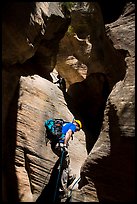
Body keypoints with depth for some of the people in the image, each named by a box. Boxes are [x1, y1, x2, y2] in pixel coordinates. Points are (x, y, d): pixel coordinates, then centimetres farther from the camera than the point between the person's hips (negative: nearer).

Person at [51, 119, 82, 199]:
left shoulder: (65, 124, 30)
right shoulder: (73, 126, 7)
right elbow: (68, 133, -13)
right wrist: (65, 145, -22)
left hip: (54, 145, 8)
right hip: (60, 144, -8)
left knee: (66, 161, 28)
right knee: (65, 167, 0)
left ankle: (70, 177, 32)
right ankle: (63, 190, 3)